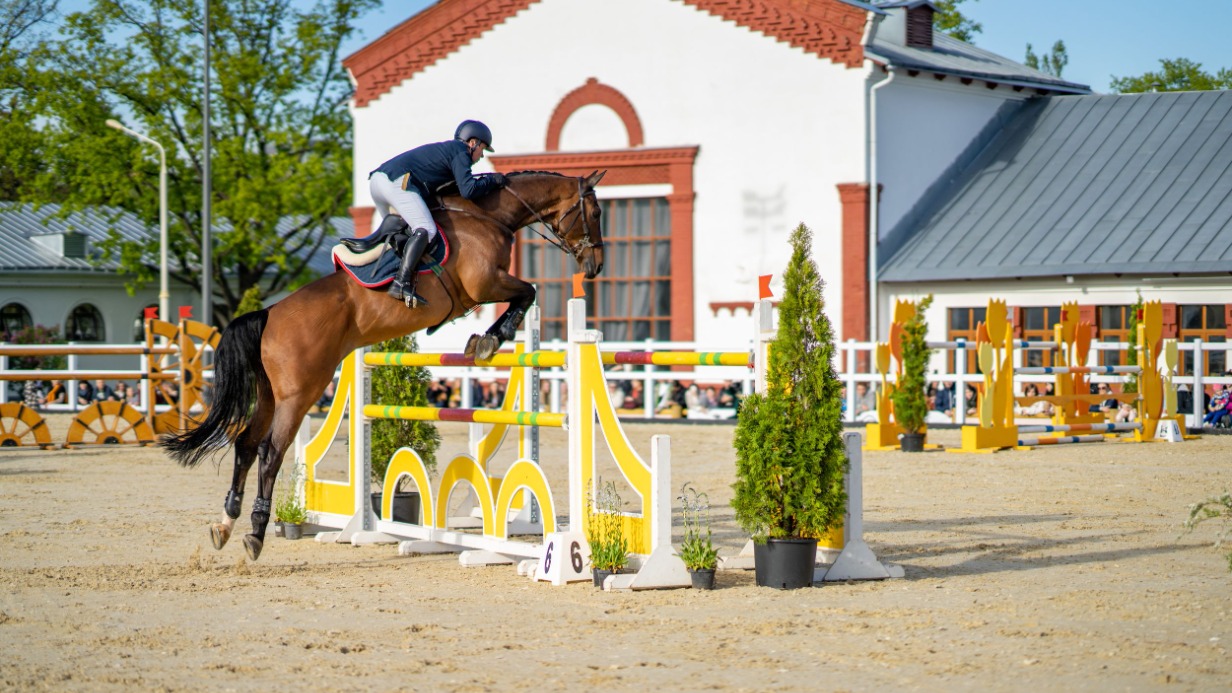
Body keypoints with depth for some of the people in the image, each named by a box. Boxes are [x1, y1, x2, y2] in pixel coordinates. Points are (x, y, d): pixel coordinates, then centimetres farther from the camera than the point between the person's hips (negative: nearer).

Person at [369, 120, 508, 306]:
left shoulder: (444, 149, 32)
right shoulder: (460, 152, 4)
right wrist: (493, 180, 7)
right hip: (396, 181, -9)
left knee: (394, 227, 27)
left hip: (376, 179, 9)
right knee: (426, 230, -16)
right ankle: (402, 282, -28)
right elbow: (468, 190, -8)